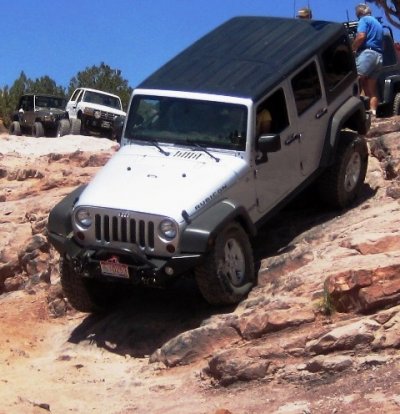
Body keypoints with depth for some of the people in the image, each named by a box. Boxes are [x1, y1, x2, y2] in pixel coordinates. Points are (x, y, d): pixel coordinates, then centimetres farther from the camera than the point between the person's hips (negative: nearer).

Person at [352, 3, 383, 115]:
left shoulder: (364, 20, 2)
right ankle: (373, 112, 0)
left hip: (367, 53, -9)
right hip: (378, 56, 9)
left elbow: (361, 36, -14)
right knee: (372, 87, 6)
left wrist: (351, 49, -3)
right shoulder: (378, 23, 29)